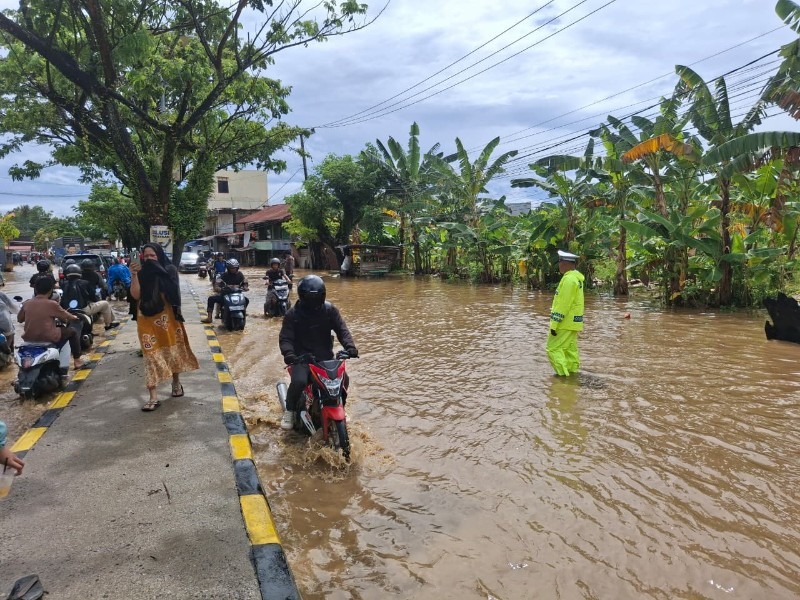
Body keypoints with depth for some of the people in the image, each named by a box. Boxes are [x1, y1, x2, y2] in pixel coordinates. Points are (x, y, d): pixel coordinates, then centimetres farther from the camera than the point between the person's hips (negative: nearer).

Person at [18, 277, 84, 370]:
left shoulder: (27, 304, 2)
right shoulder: (52, 304, -11)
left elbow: (19, 319, 15)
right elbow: (66, 316, 2)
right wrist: (74, 317, 25)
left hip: (29, 338, 6)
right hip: (48, 339, -6)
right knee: (72, 331, 14)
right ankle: (77, 361, 15)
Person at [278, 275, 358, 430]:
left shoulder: (329, 310, 2)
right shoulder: (293, 314, -4)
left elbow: (342, 329, -2)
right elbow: (285, 337, -8)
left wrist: (349, 346, -20)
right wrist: (288, 353, -28)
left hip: (325, 355, 3)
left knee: (342, 379, -14)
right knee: (299, 381, -29)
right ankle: (289, 411, -2)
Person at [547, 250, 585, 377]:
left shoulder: (569, 279, -20)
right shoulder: (576, 278, 13)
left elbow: (563, 304, -23)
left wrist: (554, 324, -20)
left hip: (565, 323, -10)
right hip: (573, 322, 10)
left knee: (553, 348, -4)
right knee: (570, 349, 13)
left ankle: (563, 374, -5)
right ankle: (572, 373, 18)